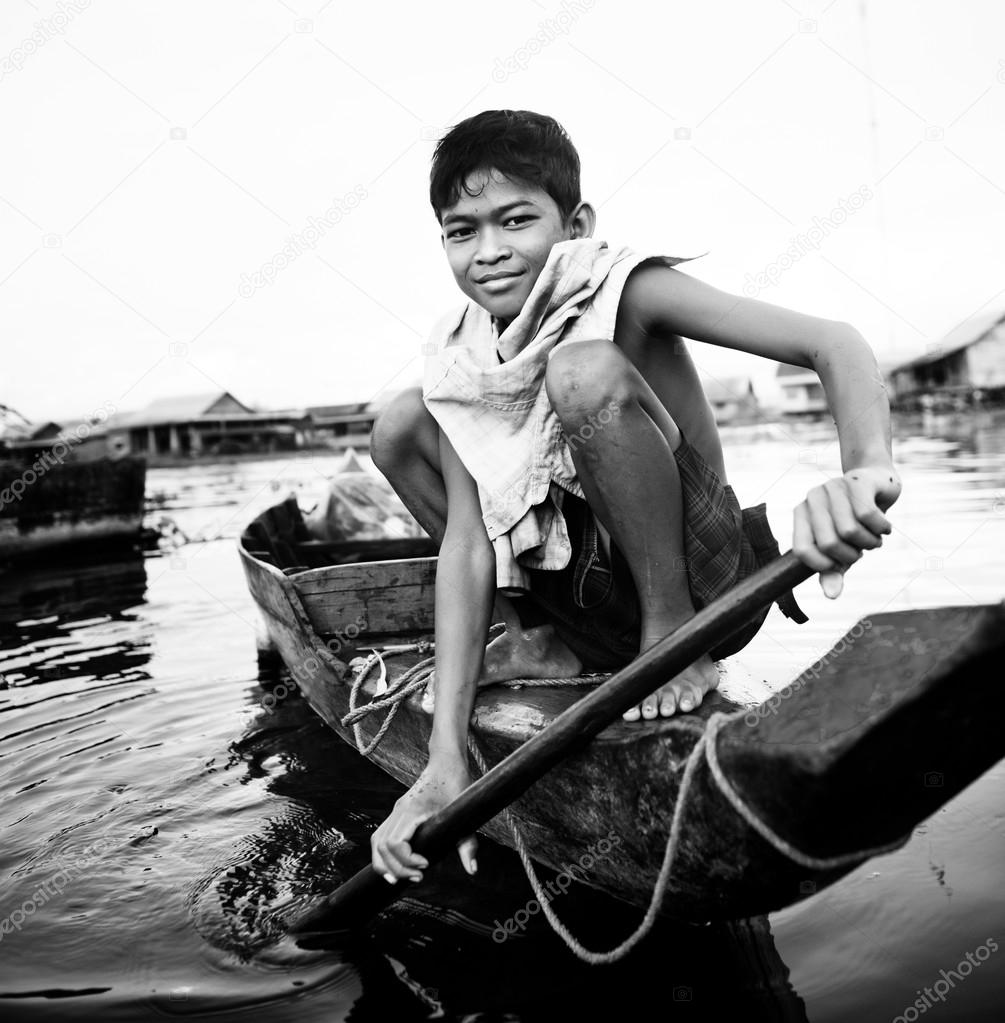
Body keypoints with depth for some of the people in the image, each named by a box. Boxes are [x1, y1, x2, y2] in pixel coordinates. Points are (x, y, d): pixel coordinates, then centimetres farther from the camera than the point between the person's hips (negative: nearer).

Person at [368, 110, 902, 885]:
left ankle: (676, 636, -12)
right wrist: (446, 760, -22)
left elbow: (833, 344, -26)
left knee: (586, 371, -29)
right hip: (593, 599, 6)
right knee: (401, 424, -2)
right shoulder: (459, 358, -4)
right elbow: (467, 544, -13)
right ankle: (542, 644, 6)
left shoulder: (623, 291, -16)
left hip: (708, 584, -5)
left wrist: (867, 471, -50)